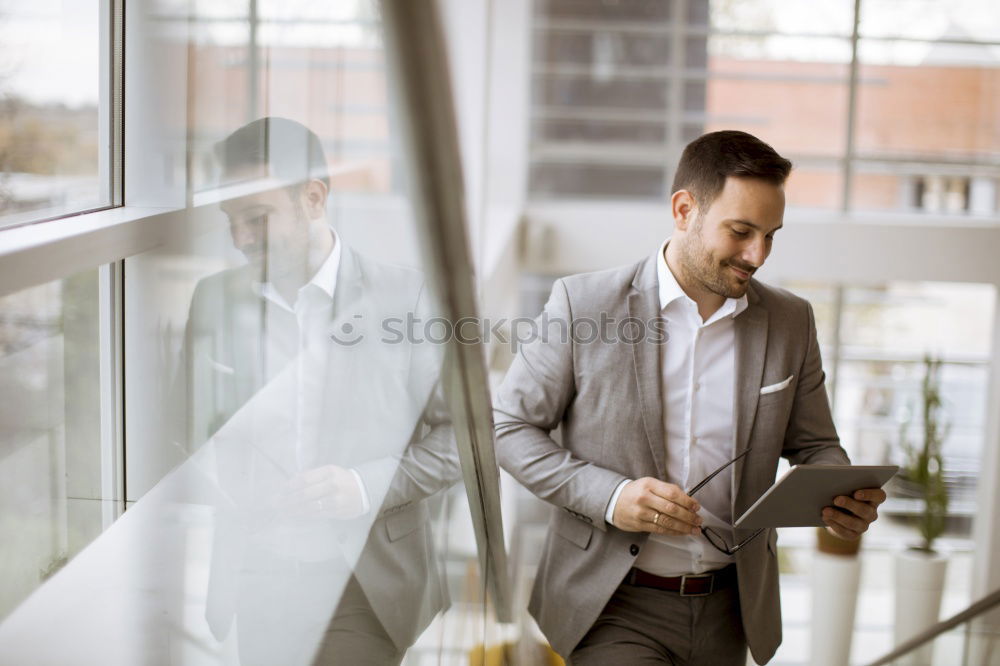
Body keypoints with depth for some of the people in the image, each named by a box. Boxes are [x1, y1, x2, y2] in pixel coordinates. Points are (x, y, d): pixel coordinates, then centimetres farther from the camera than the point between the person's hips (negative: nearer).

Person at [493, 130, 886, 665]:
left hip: (730, 609, 4)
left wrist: (842, 501, -12)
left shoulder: (791, 321, 2)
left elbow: (814, 446, 12)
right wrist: (609, 496, -18)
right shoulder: (583, 303, -9)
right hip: (614, 605, -3)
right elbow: (508, 426, -4)